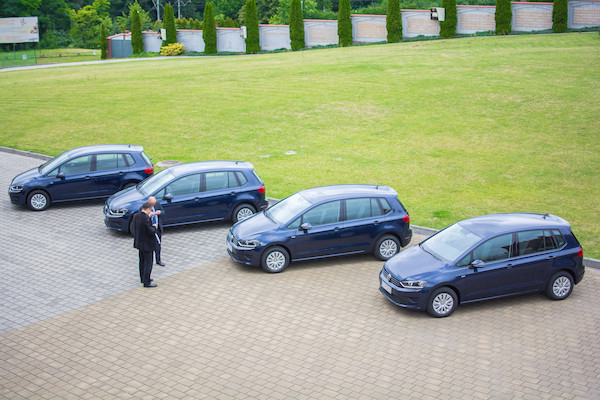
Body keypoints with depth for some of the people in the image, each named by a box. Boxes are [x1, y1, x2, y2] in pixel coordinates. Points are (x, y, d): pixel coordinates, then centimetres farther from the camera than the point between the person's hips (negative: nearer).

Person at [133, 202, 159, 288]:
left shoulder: (136, 215, -3)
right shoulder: (146, 219, -27)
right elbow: (151, 232, -24)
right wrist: (155, 227, -5)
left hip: (139, 242, 9)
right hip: (146, 244, -9)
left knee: (142, 261, 23)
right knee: (148, 263, 1)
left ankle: (143, 278, 37)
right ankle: (146, 282, 6)